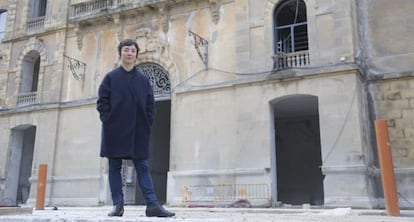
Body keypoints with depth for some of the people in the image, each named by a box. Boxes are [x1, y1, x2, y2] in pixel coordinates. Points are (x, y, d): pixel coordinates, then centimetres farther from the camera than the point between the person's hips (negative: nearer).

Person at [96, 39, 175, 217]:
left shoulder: (143, 79, 12)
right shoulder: (110, 77, 6)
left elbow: (150, 105, 10)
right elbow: (102, 102, 1)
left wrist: (147, 124, -1)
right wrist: (109, 122, -9)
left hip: (138, 132, 1)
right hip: (115, 131, -1)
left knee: (143, 167, -1)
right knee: (114, 167, 2)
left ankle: (152, 205, -5)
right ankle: (118, 204, 8)